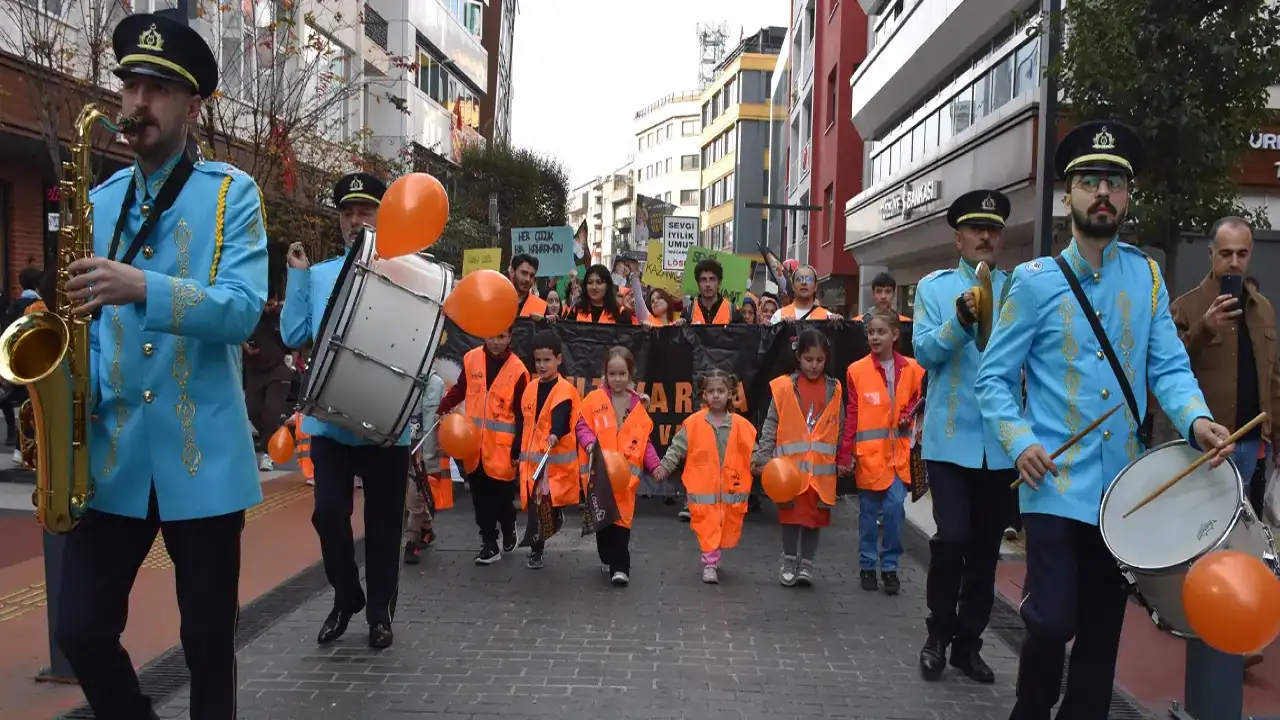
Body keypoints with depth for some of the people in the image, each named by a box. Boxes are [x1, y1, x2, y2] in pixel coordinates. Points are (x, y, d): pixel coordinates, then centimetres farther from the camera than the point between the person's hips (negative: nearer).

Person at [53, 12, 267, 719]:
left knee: (208, 642, 8)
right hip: (111, 454, 4)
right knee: (81, 629, 6)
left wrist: (141, 286, -29)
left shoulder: (230, 192, -2)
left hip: (203, 456, -4)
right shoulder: (97, 202, 11)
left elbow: (242, 309, -15)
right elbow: (86, 316, 12)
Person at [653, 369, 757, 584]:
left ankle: (714, 557, 36)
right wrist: (664, 466, -9)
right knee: (707, 527, -1)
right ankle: (710, 564, 10)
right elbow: (677, 448, -1)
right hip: (703, 488, -2)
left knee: (728, 527, 14)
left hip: (731, 488, 2)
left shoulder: (740, 425, -1)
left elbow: (753, 452, 4)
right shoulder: (693, 423, -5)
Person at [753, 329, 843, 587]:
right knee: (791, 514, 7)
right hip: (790, 464, -2)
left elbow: (841, 428, 10)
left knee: (815, 515, 8)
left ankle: (806, 564, 21)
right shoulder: (784, 387, -4)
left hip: (822, 468, 2)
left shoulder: (834, 390, 4)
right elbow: (771, 425, -2)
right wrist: (762, 457, -6)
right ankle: (789, 561, 24)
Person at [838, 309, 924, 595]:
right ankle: (867, 565, 22)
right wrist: (845, 454, -4)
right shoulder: (857, 370, -4)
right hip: (868, 452, -1)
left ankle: (890, 566, 11)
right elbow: (851, 415, -2)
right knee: (869, 511, 8)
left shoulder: (911, 369, 1)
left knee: (895, 506, -6)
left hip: (898, 451, 1)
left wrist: (908, 417, -5)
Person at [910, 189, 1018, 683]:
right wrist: (961, 320, -23)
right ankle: (938, 635, 12)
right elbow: (924, 351, -8)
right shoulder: (934, 286, 4)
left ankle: (968, 642, 26)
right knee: (952, 538, -11)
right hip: (950, 438, -2)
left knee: (986, 548, 10)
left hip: (1003, 442, 3)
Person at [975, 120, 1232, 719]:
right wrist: (1020, 442, -18)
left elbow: (1168, 367, 2)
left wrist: (1196, 420, -18)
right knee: (1052, 620, -9)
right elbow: (993, 378, -3)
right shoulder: (1034, 281, -3)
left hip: (1123, 485, 4)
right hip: (1057, 484, -4)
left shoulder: (1147, 277, 7)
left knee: (1103, 626, 13)